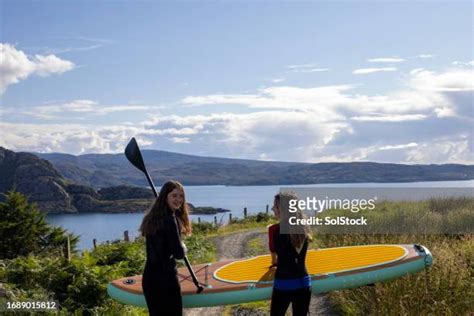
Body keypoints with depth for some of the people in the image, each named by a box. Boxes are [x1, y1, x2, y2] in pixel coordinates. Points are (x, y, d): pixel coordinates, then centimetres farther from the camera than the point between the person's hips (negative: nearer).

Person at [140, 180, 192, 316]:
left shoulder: (152, 218, 9)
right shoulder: (169, 220, -17)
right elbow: (179, 254, -18)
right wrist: (183, 247, 3)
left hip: (148, 277, 8)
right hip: (165, 277, -8)